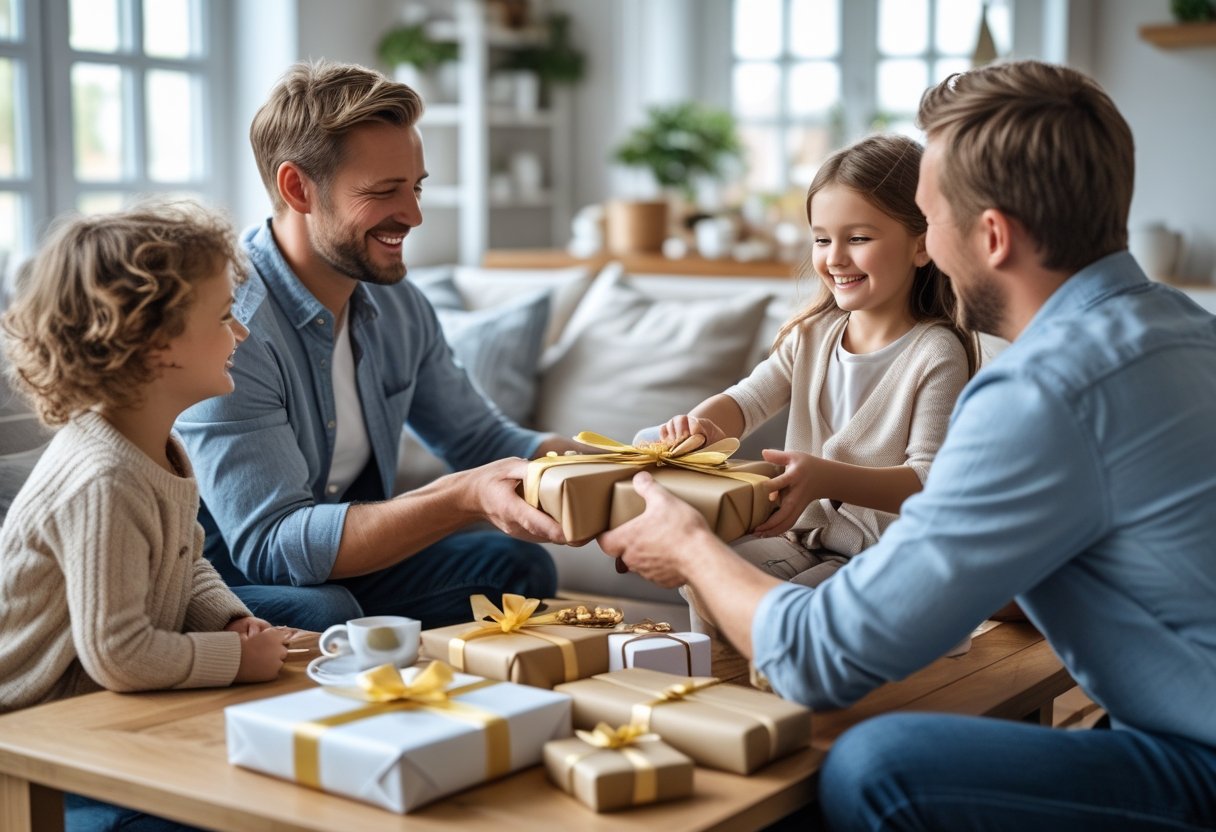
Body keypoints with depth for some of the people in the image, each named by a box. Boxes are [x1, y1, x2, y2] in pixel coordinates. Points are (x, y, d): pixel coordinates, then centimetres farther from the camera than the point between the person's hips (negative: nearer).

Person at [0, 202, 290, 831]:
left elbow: (186, 566, 21)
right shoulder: (104, 484, -27)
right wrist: (237, 656, -17)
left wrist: (230, 619, 2)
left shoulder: (159, 452, 5)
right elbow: (118, 654, -28)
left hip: (117, 720, 9)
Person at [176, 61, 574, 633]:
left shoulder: (398, 305, 0)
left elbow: (480, 439, 10)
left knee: (517, 566, -7)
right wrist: (464, 498, -40)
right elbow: (271, 545, -30)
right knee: (322, 612, -36)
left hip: (343, 565, 8)